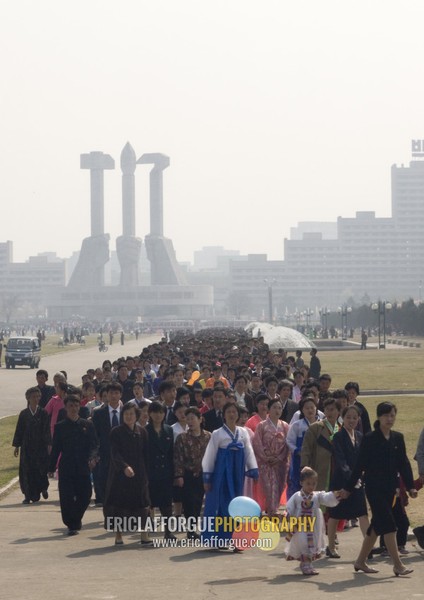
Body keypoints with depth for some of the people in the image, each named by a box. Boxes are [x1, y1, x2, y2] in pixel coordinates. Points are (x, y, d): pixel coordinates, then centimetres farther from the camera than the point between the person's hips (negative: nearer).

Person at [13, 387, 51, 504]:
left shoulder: (43, 413, 0)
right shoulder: (23, 414, 3)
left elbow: (47, 430, -2)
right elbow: (19, 430, 5)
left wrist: (48, 444, -9)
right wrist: (17, 446, 3)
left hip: (40, 446, -1)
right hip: (27, 447, 1)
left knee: (41, 469, 1)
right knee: (27, 470, -2)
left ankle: (43, 488, 29)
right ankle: (28, 495, 3)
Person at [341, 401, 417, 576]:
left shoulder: (398, 438, 7)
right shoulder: (370, 439, -8)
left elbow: (403, 463, 11)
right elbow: (360, 465, -6)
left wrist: (410, 486, 5)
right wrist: (348, 488, -5)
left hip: (389, 488, 6)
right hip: (374, 488, -6)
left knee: (377, 525, 12)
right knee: (388, 525, -10)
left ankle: (361, 561, 23)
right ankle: (398, 565, -9)